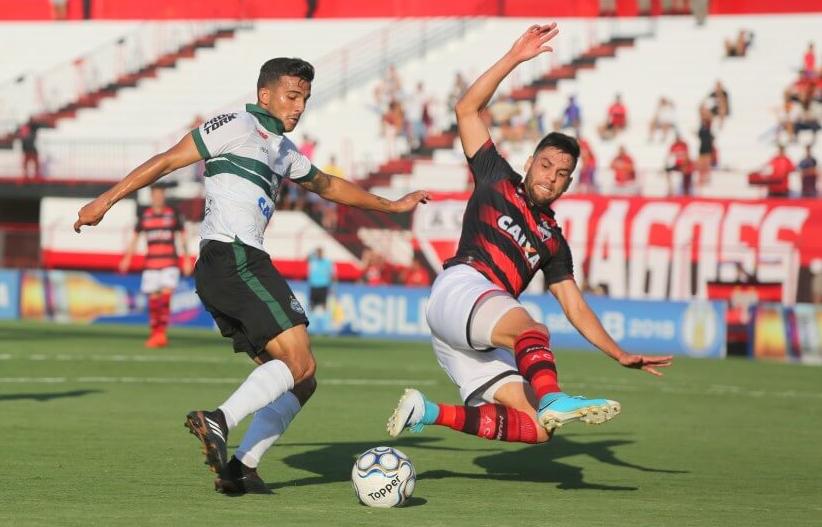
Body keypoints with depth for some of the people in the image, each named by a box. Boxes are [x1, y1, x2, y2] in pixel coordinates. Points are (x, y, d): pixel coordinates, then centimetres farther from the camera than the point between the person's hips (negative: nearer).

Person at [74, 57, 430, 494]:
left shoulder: (282, 149, 26)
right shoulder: (239, 126, -1)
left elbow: (328, 186, 43)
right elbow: (167, 161, -4)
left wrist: (392, 206, 51)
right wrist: (106, 200, -8)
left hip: (230, 272, 10)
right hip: (234, 258, -10)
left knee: (295, 380, 6)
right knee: (300, 365, -17)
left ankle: (241, 468, -5)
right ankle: (218, 421, -30)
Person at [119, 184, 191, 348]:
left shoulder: (173, 214, 4)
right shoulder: (144, 215, 8)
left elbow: (182, 237, 7)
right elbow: (135, 237, 12)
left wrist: (186, 260, 3)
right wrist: (127, 259, 4)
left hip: (170, 263, -2)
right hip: (151, 264, 2)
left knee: (166, 296, -16)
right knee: (153, 299, 2)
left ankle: (162, 333, -19)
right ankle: (154, 334, 9)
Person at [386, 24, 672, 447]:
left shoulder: (552, 241, 28)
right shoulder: (498, 181, 18)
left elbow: (575, 308, 26)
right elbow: (467, 110, 13)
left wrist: (621, 355, 16)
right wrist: (513, 59, 6)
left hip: (481, 344, 6)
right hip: (460, 287, -6)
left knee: (535, 428, -13)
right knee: (532, 330, -36)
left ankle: (428, 413, -8)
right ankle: (552, 399, -62)